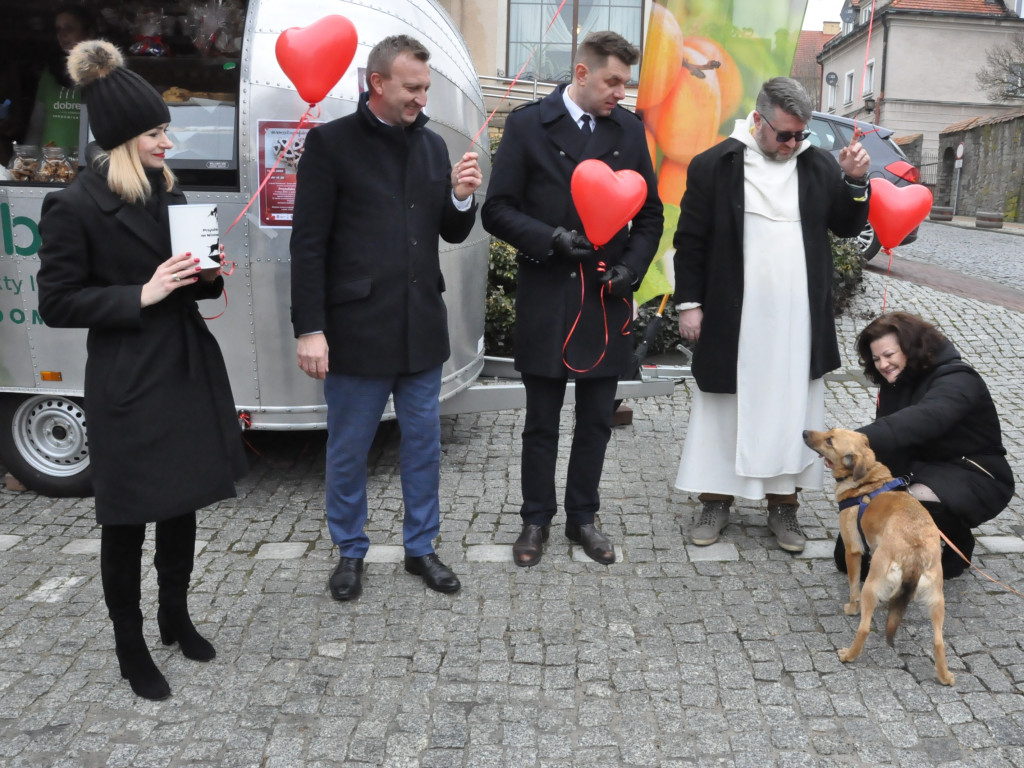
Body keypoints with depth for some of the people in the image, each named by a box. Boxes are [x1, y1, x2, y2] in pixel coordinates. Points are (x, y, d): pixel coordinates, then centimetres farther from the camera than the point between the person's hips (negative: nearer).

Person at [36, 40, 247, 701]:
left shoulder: (169, 192, 10)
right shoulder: (75, 208, -11)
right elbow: (57, 303, -11)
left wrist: (208, 276, -3)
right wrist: (141, 296, -19)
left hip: (189, 370, 7)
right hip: (127, 386, -6)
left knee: (183, 503, 16)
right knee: (127, 521, 7)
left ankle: (176, 617, 36)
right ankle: (131, 648, 25)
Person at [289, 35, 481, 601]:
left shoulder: (432, 145, 9)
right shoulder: (331, 142, -5)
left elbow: (452, 234, 13)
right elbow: (308, 243, -8)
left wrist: (461, 197, -8)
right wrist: (310, 329, -13)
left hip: (421, 327, 5)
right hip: (357, 328, -4)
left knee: (423, 444, 14)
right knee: (347, 451, 9)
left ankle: (420, 547, 31)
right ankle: (350, 552, 30)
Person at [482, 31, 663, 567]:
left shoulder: (629, 130, 7)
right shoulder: (527, 125, -2)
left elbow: (650, 215, 11)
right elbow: (497, 210, -4)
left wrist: (632, 266, -6)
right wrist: (550, 239, -18)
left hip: (606, 302, 3)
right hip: (545, 300, -2)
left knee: (596, 422, 11)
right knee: (541, 423, 9)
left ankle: (583, 517, 28)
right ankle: (536, 520, 25)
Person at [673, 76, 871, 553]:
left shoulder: (819, 166, 7)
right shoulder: (714, 165, -2)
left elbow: (847, 227, 12)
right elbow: (690, 241, 0)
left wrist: (855, 182, -5)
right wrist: (688, 303, -4)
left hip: (799, 322, 3)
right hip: (732, 320, -2)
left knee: (791, 413, 8)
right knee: (725, 409, 7)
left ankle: (783, 505, 21)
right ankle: (716, 500, 20)